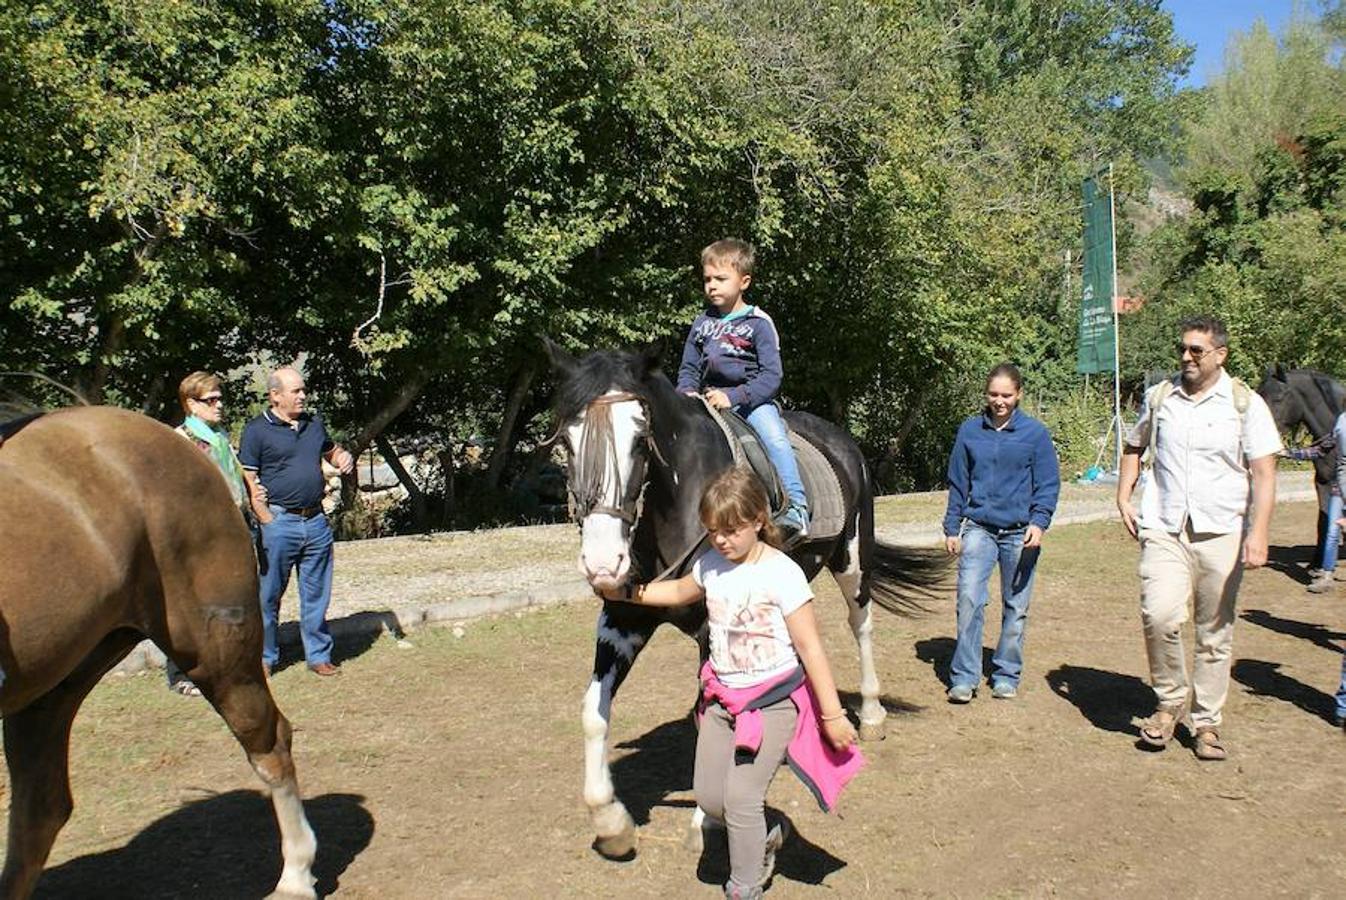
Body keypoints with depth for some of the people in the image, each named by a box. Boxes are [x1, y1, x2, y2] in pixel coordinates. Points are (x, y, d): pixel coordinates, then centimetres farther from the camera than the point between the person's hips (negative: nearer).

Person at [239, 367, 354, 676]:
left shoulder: (314, 424, 13)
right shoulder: (257, 430, -4)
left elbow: (331, 451, 30)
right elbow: (246, 479, -6)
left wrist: (344, 459, 7)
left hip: (316, 521, 5)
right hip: (278, 523, -5)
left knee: (317, 594, 11)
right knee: (268, 596, 4)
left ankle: (319, 655, 22)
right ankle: (263, 657, 18)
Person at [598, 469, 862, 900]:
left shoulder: (782, 573, -17)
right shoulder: (711, 564, 1)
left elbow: (810, 648, -14)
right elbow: (679, 592, 24)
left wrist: (832, 714, -12)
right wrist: (626, 593, 14)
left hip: (773, 701, -6)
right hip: (723, 697, 6)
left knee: (740, 796, -10)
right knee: (708, 795, 7)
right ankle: (765, 832, 35)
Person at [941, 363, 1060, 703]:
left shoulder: (1035, 433, 0)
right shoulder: (970, 431, 5)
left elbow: (1048, 484, 1)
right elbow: (958, 483, 11)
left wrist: (1039, 522, -13)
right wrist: (951, 529, 8)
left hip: (1020, 532, 0)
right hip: (978, 528, 1)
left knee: (1015, 607, 8)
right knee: (969, 599, -12)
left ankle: (1006, 676, 23)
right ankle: (964, 678, -3)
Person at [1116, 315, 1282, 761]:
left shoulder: (1245, 403, -1)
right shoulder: (1159, 397, 8)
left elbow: (1263, 473, -5)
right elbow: (1134, 446, 23)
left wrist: (1258, 533, -16)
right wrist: (1123, 497, 10)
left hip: (1221, 532, -1)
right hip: (1163, 528, 1)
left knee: (1215, 632, 6)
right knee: (1159, 615, -17)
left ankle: (1207, 723, 21)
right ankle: (1170, 700, 6)